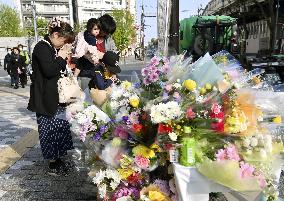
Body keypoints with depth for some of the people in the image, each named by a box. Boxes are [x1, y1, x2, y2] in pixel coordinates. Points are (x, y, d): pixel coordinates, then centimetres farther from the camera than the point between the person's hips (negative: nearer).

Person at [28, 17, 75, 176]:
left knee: (61, 126, 14)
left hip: (56, 96, 9)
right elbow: (49, 71, -25)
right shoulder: (42, 48, -15)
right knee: (49, 129, 0)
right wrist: (61, 57, -14)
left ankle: (58, 158, 28)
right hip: (45, 98, -9)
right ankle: (53, 164, 12)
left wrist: (64, 57, 6)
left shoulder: (54, 49, 12)